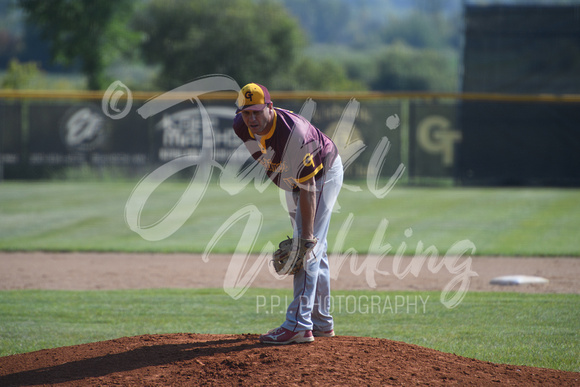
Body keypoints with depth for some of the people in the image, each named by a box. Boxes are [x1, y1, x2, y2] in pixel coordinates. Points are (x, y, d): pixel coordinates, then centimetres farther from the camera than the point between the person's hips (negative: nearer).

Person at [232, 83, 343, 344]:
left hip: (323, 174, -8)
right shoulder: (242, 127, -18)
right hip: (293, 177, 8)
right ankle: (322, 322, 24)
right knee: (313, 247, 14)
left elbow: (308, 188, -37)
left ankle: (299, 325, -23)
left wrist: (307, 237, -37)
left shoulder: (294, 135, -40)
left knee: (310, 246, -17)